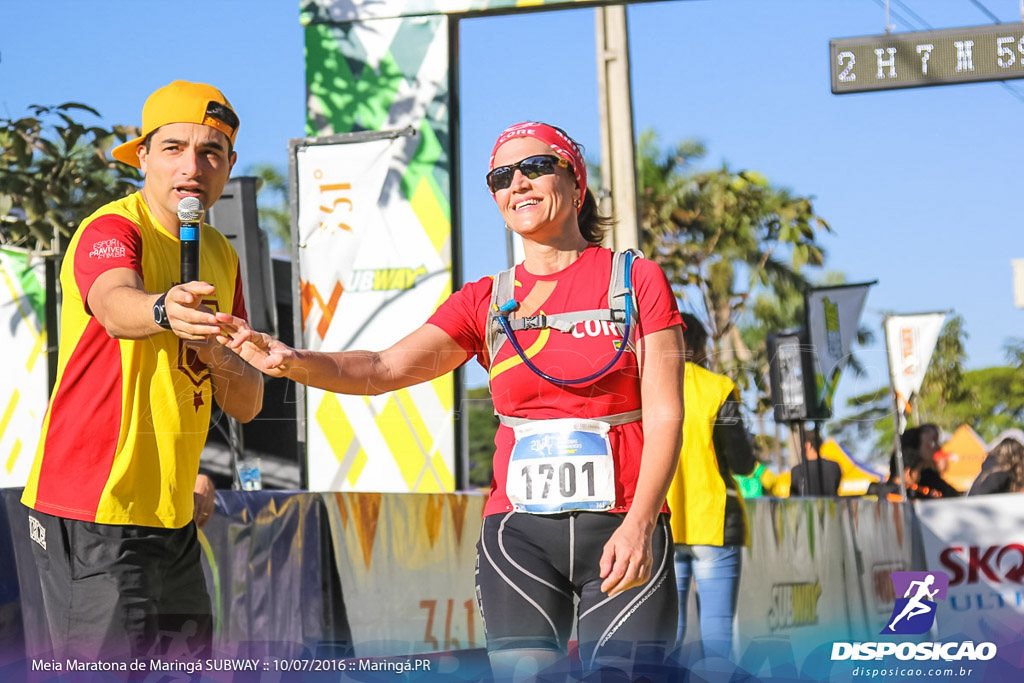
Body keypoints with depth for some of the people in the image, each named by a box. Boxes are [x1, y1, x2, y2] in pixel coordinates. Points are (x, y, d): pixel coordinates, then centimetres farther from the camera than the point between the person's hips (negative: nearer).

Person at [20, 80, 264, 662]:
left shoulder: (221, 255, 12)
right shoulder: (112, 230, -10)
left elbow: (248, 403, 9)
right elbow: (114, 307, -34)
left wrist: (217, 356, -13)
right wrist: (164, 309, -57)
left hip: (172, 516, 8)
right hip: (92, 511, -8)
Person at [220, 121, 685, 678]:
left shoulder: (637, 281, 4)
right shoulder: (487, 301, 11)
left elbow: (665, 414, -2)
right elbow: (384, 369, -1)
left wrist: (639, 523, -15)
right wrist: (291, 360, -20)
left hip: (624, 532, -2)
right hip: (519, 532, 2)